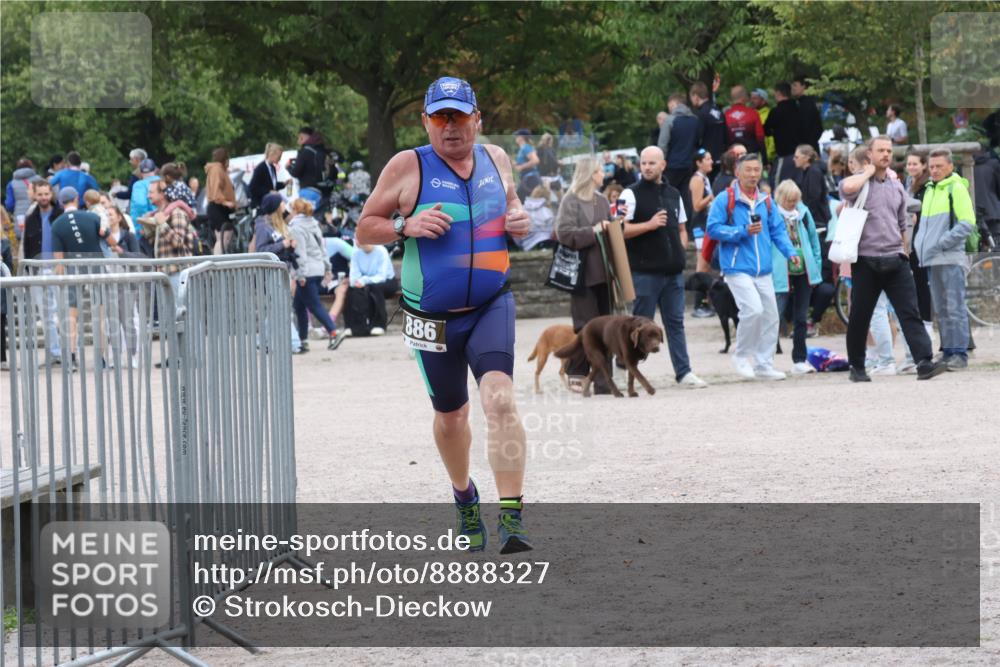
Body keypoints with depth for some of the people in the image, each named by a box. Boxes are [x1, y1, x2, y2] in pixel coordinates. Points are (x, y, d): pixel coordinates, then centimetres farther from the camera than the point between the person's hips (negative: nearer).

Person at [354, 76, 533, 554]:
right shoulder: (407, 166, -6)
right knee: (450, 416, 14)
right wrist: (406, 225, -20)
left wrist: (520, 221, 1)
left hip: (491, 305, 0)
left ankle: (513, 517, -24)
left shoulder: (496, 159, 5)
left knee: (500, 400, -21)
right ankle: (464, 497, 43)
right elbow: (364, 229, -1)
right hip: (433, 315, 0)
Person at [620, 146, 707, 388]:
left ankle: (683, 372, 6)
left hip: (673, 269, 5)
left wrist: (680, 250, 6)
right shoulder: (631, 194, -3)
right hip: (644, 270, -5)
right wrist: (649, 225, -19)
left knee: (675, 322, 5)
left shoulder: (673, 194, 15)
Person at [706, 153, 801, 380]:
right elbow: (713, 229, -9)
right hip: (737, 269, -6)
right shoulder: (725, 200, -4)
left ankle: (764, 365, 16)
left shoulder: (766, 201, 13)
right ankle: (741, 355, 0)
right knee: (753, 309, -20)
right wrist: (743, 232, -17)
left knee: (770, 316, 5)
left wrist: (790, 252, -2)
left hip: (763, 271, 6)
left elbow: (778, 230, 14)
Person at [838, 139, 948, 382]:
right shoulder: (859, 182, -1)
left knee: (910, 313, -8)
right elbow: (847, 188, -28)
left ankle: (924, 363, -17)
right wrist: (869, 172, -11)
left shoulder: (896, 186, 15)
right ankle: (857, 367, 17)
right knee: (860, 316, 4)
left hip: (895, 260, 4)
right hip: (866, 261, -4)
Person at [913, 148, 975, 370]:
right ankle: (948, 351, 13)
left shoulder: (956, 189, -6)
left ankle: (959, 353, -9)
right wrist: (920, 245, 12)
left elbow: (968, 223, -13)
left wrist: (943, 243, -16)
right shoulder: (930, 190, 18)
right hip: (932, 260, 8)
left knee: (954, 308, -9)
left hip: (950, 258, -8)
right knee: (941, 310, 9)